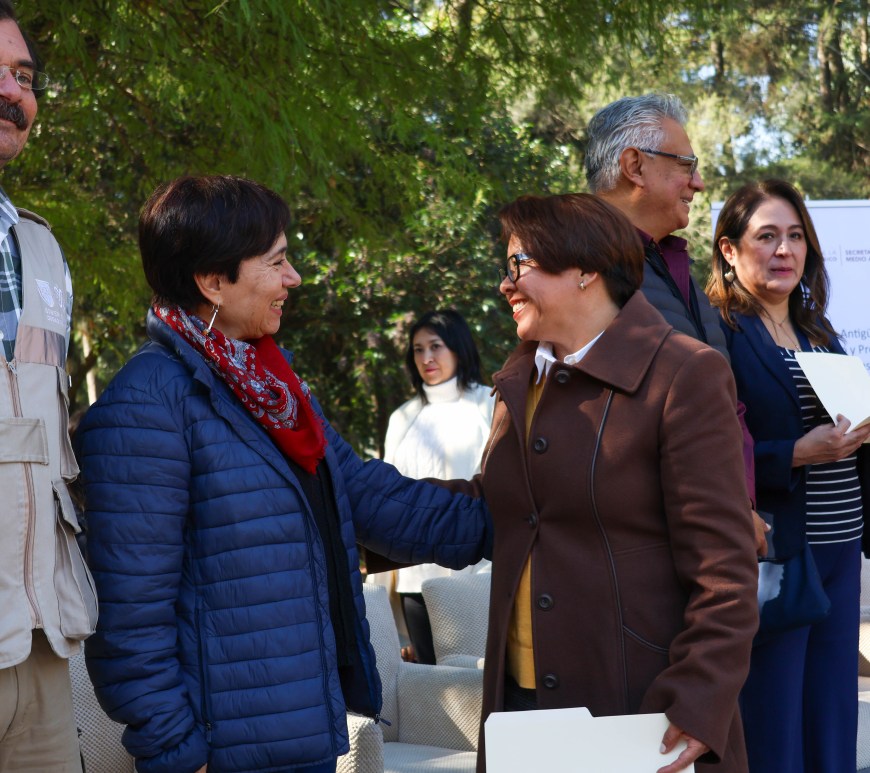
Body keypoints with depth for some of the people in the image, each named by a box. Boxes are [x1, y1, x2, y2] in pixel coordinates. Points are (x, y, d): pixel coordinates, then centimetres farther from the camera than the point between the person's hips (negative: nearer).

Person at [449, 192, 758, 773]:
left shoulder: (684, 376, -10)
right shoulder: (519, 381, 13)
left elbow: (723, 568, -13)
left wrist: (698, 708, -19)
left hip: (641, 707, -6)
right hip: (521, 699, 6)